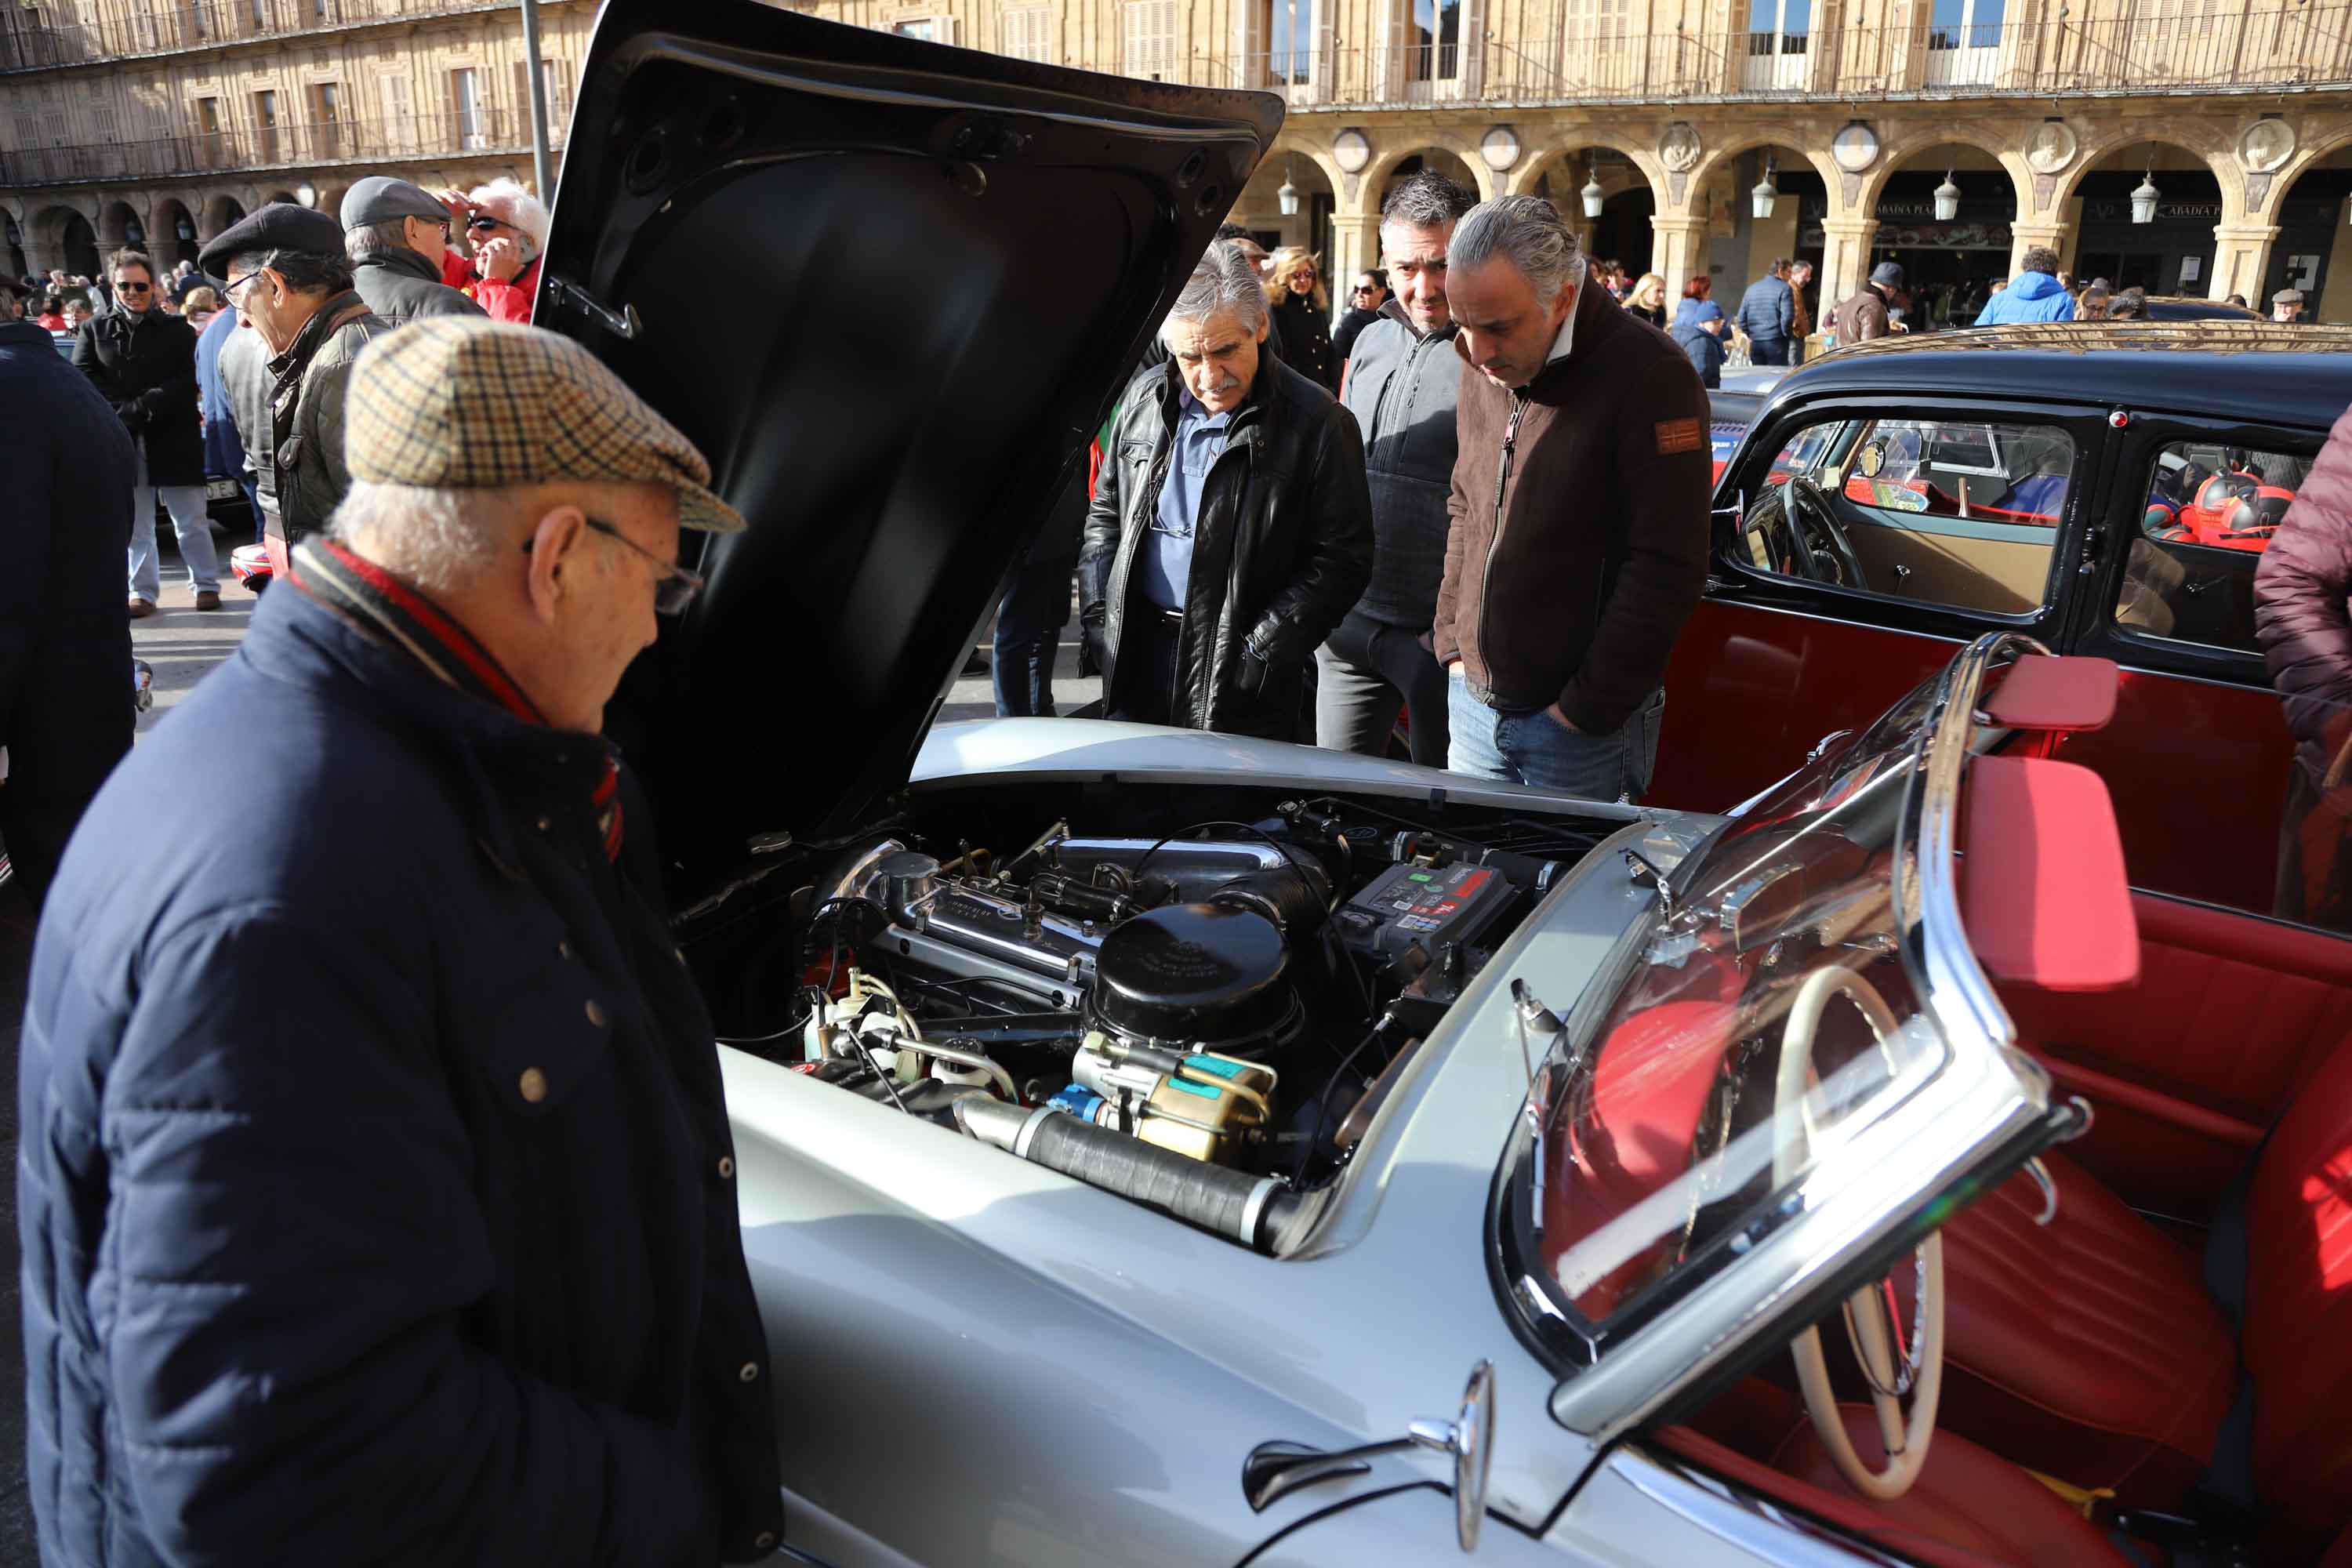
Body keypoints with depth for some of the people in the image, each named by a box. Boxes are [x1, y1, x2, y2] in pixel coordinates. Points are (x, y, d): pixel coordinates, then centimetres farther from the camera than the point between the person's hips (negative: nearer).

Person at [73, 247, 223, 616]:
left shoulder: (177, 329, 4)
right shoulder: (95, 331, 9)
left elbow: (185, 384, -6)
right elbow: (81, 378, -2)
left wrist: (139, 409, -15)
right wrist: (121, 412, -16)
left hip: (173, 437, -2)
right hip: (121, 441, 2)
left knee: (190, 520, 4)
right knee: (134, 524, 7)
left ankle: (206, 584, 15)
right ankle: (143, 591, 14)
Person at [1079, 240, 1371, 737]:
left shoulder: (1318, 422, -10)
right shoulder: (1145, 398, 6)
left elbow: (1343, 557, -10)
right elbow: (1105, 513, 16)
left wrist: (1263, 652, -18)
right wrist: (1098, 616, 3)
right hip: (1136, 657, 5)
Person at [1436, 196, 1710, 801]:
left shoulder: (1652, 379, -17)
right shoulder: (1485, 370, 5)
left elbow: (1666, 569, -20)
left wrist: (1587, 708, -17)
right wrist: (1452, 643, 10)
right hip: (1474, 700, 6)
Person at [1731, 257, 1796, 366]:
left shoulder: (1752, 288, 11)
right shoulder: (1784, 288, -7)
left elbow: (1741, 318, 9)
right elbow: (1787, 317, -15)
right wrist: (1788, 336, 0)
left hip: (1755, 343, 5)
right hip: (1775, 343, -5)